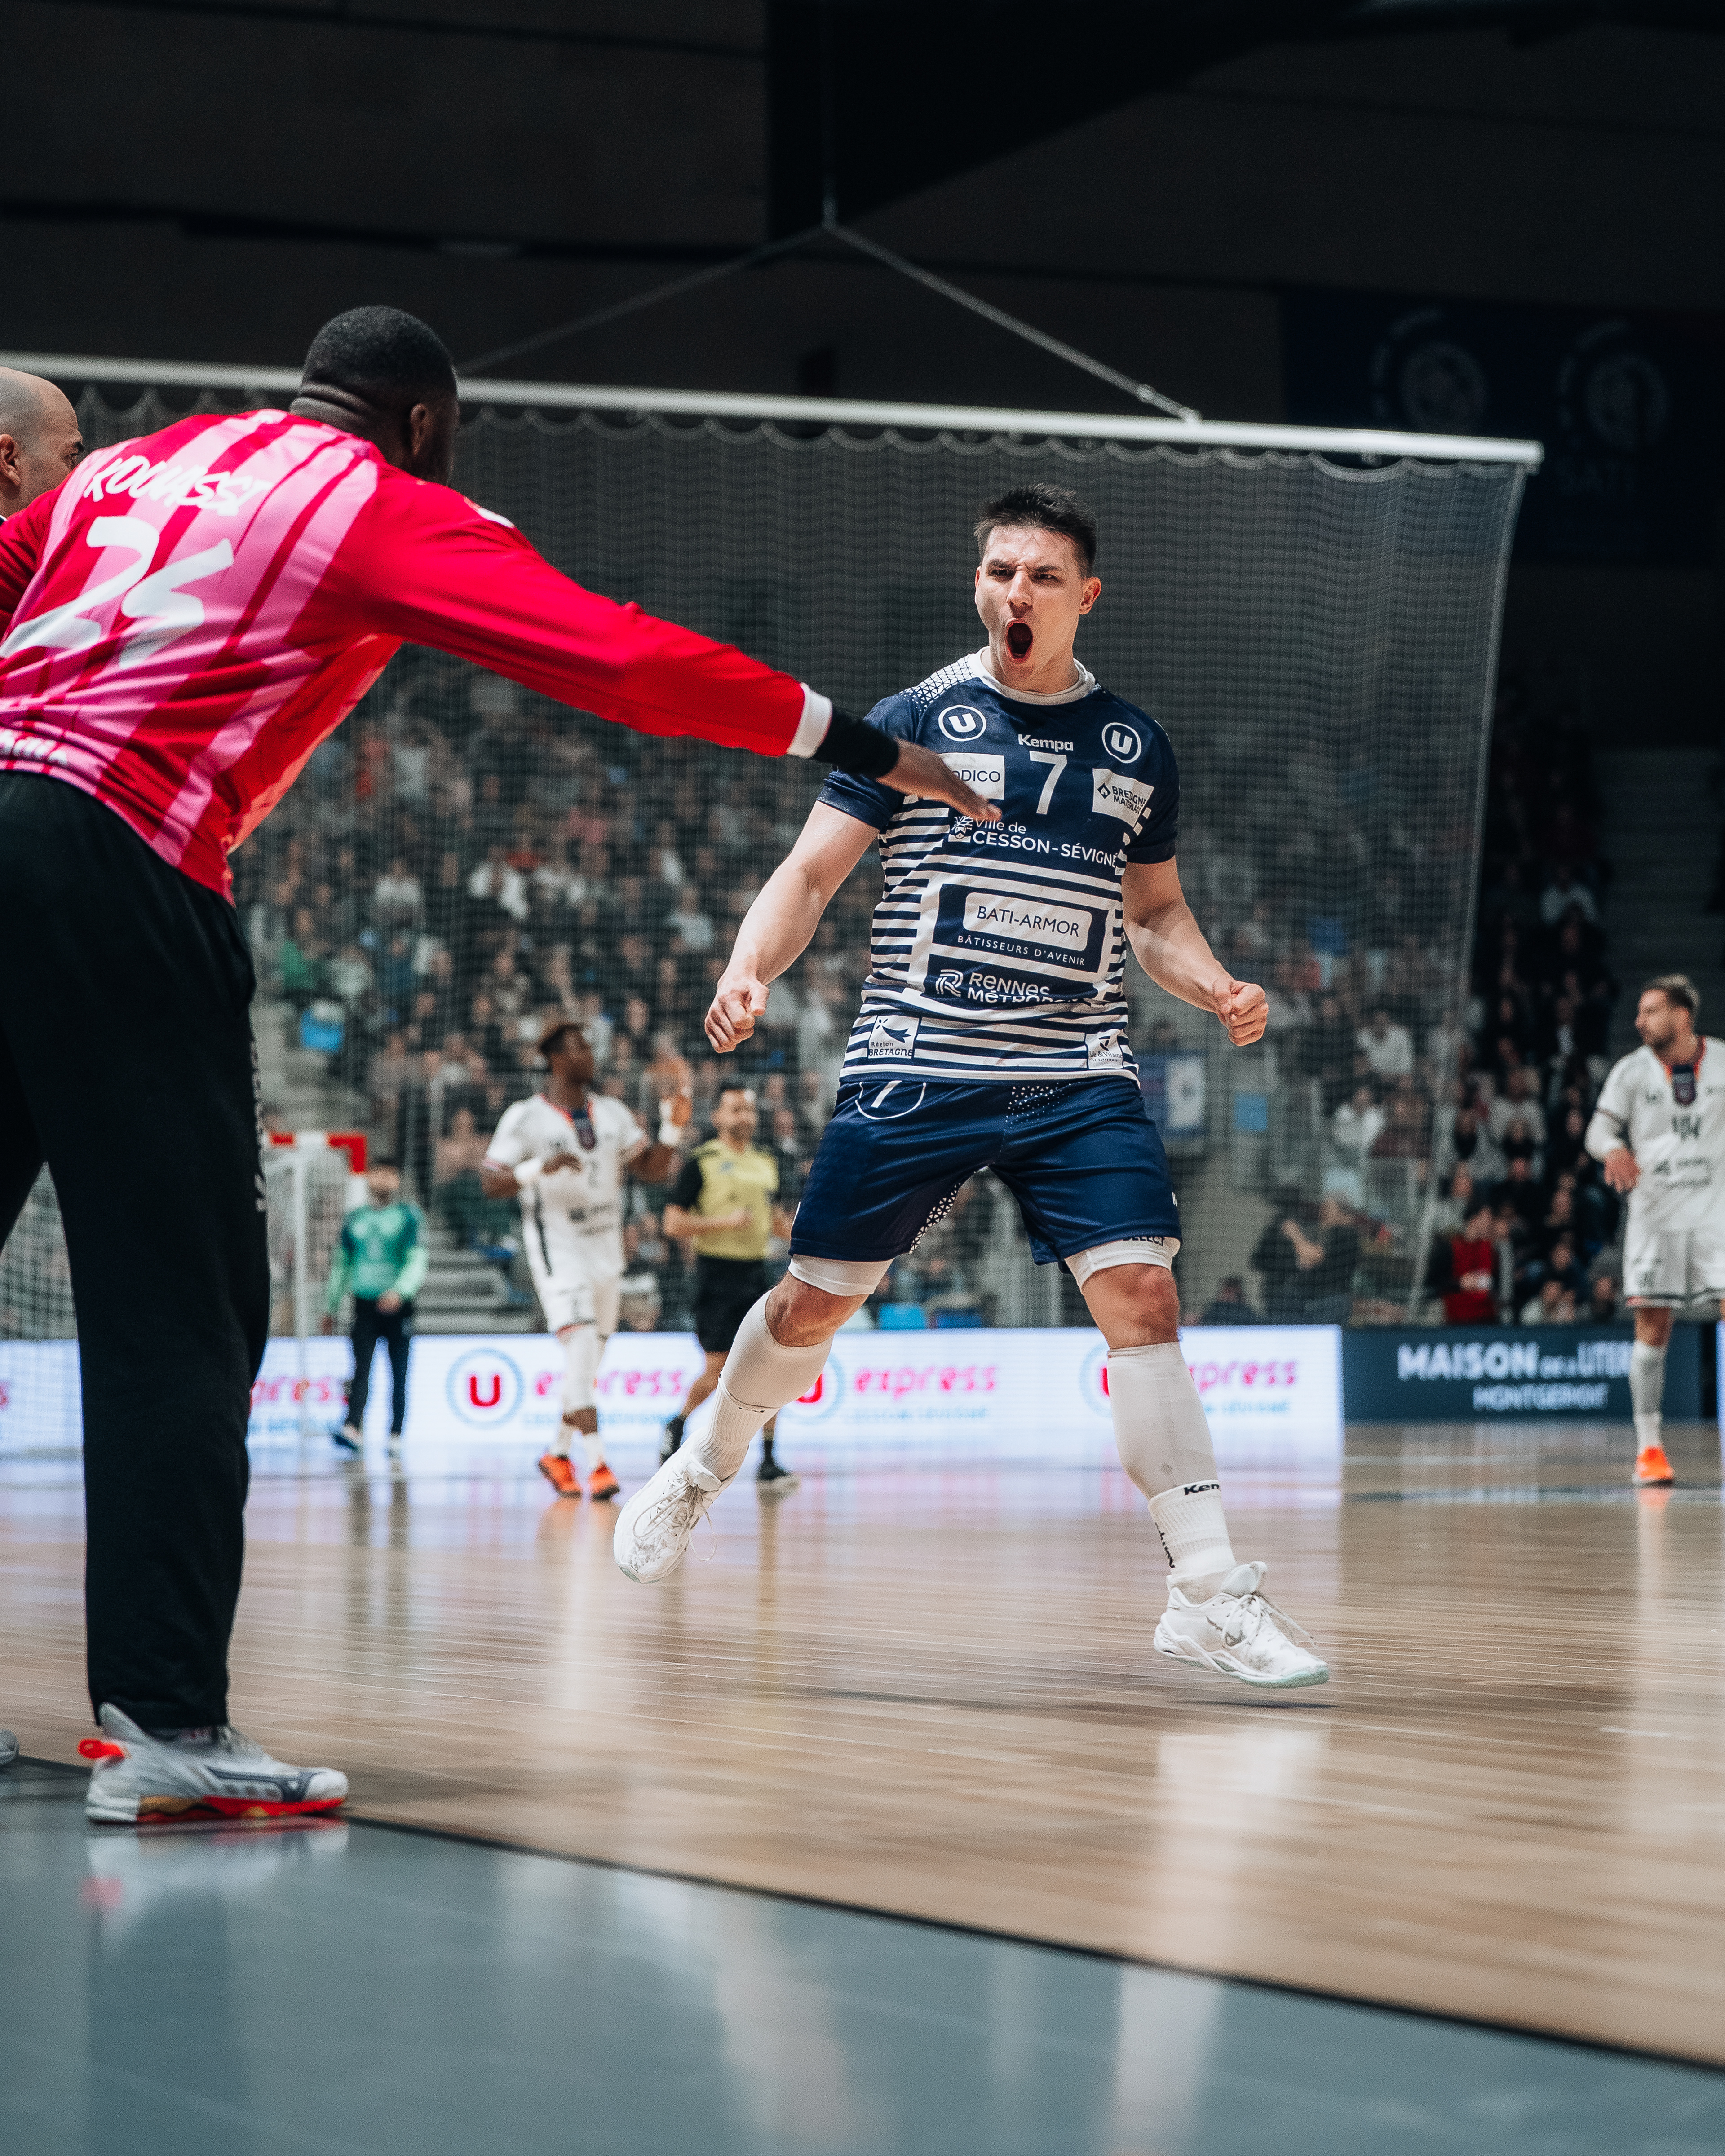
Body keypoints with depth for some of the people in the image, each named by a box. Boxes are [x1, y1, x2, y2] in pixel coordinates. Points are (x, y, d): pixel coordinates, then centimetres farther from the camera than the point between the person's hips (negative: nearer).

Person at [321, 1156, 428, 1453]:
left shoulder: (409, 1215, 2)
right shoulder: (354, 1219, 13)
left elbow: (420, 1260, -7)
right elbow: (340, 1263, 21)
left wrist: (400, 1291, -24)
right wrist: (331, 1307, 22)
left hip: (398, 1305, -2)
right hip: (365, 1303, 2)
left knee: (399, 1371, 4)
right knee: (361, 1367, -12)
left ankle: (396, 1433, 8)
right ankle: (353, 1427, -25)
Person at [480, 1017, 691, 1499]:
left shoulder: (612, 1113, 8)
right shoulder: (525, 1117, -7)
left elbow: (655, 1171, 6)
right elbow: (490, 1183, -12)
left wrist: (673, 1130, -11)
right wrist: (540, 1167, -27)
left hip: (605, 1248, 6)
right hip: (556, 1246, -6)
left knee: (589, 1363, 12)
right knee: (581, 1345, -21)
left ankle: (558, 1454, 29)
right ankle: (597, 1463, -25)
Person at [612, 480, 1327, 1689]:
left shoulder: (1136, 746, 10)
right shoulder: (917, 720, 2)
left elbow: (1155, 910, 21)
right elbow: (813, 871, 0)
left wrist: (1217, 988, 1)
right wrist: (749, 970, -18)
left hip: (1080, 1079, 1)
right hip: (915, 1068, -1)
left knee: (1141, 1290, -14)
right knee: (817, 1301, 3)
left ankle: (1209, 1595, -12)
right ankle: (702, 1474, 33)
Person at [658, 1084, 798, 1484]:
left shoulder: (767, 1163, 12)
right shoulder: (701, 1162, -6)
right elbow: (673, 1223, -10)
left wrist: (794, 1229, 5)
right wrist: (725, 1221, -19)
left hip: (756, 1273, 5)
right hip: (717, 1274, -5)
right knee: (718, 1370, -4)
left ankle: (768, 1461, 1)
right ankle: (677, 1425, 25)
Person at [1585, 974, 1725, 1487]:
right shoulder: (1631, 1071, 1)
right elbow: (1600, 1128, 3)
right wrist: (1614, 1150, -19)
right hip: (1654, 1214, 0)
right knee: (1652, 1329, -1)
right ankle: (1649, 1446, 7)